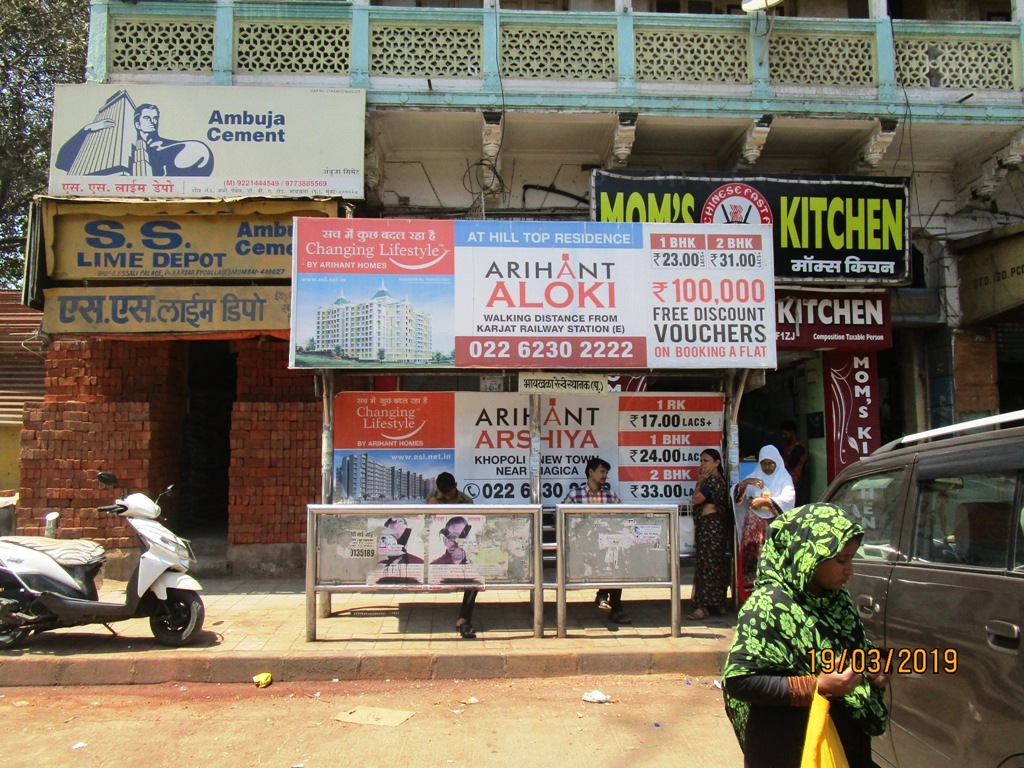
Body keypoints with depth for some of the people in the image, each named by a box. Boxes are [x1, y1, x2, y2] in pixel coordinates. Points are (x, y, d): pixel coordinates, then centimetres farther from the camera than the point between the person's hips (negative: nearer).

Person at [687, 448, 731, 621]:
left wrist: (699, 482, -8)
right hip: (714, 524, 11)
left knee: (707, 564, -9)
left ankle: (704, 607, -7)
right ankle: (719, 603, 20)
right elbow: (699, 499, 15)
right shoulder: (718, 480, 16)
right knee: (716, 563, 14)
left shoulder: (713, 480, -16)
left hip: (710, 525, -11)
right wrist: (701, 482, 8)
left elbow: (696, 499, -15)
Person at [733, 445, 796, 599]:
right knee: (751, 552, -7)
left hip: (775, 524, -2)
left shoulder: (784, 478, 6)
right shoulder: (754, 476, 14)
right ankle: (751, 585, -3)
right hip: (754, 523, 2)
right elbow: (735, 492, 5)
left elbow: (788, 499, -9)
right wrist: (746, 482, -14)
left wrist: (765, 501, -18)